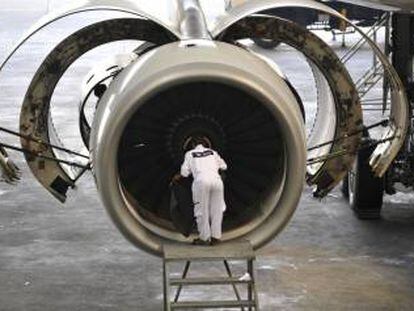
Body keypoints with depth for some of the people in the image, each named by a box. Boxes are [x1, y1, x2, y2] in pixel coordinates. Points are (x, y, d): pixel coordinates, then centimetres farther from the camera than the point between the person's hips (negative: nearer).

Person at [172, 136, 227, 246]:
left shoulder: (190, 154, 17)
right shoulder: (212, 152, 24)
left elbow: (185, 172, 13)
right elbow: (223, 166, 30)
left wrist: (178, 177, 33)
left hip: (202, 180, -3)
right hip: (216, 180, 3)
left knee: (202, 211, 5)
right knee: (216, 210, 10)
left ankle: (204, 238, 7)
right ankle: (216, 237, 11)